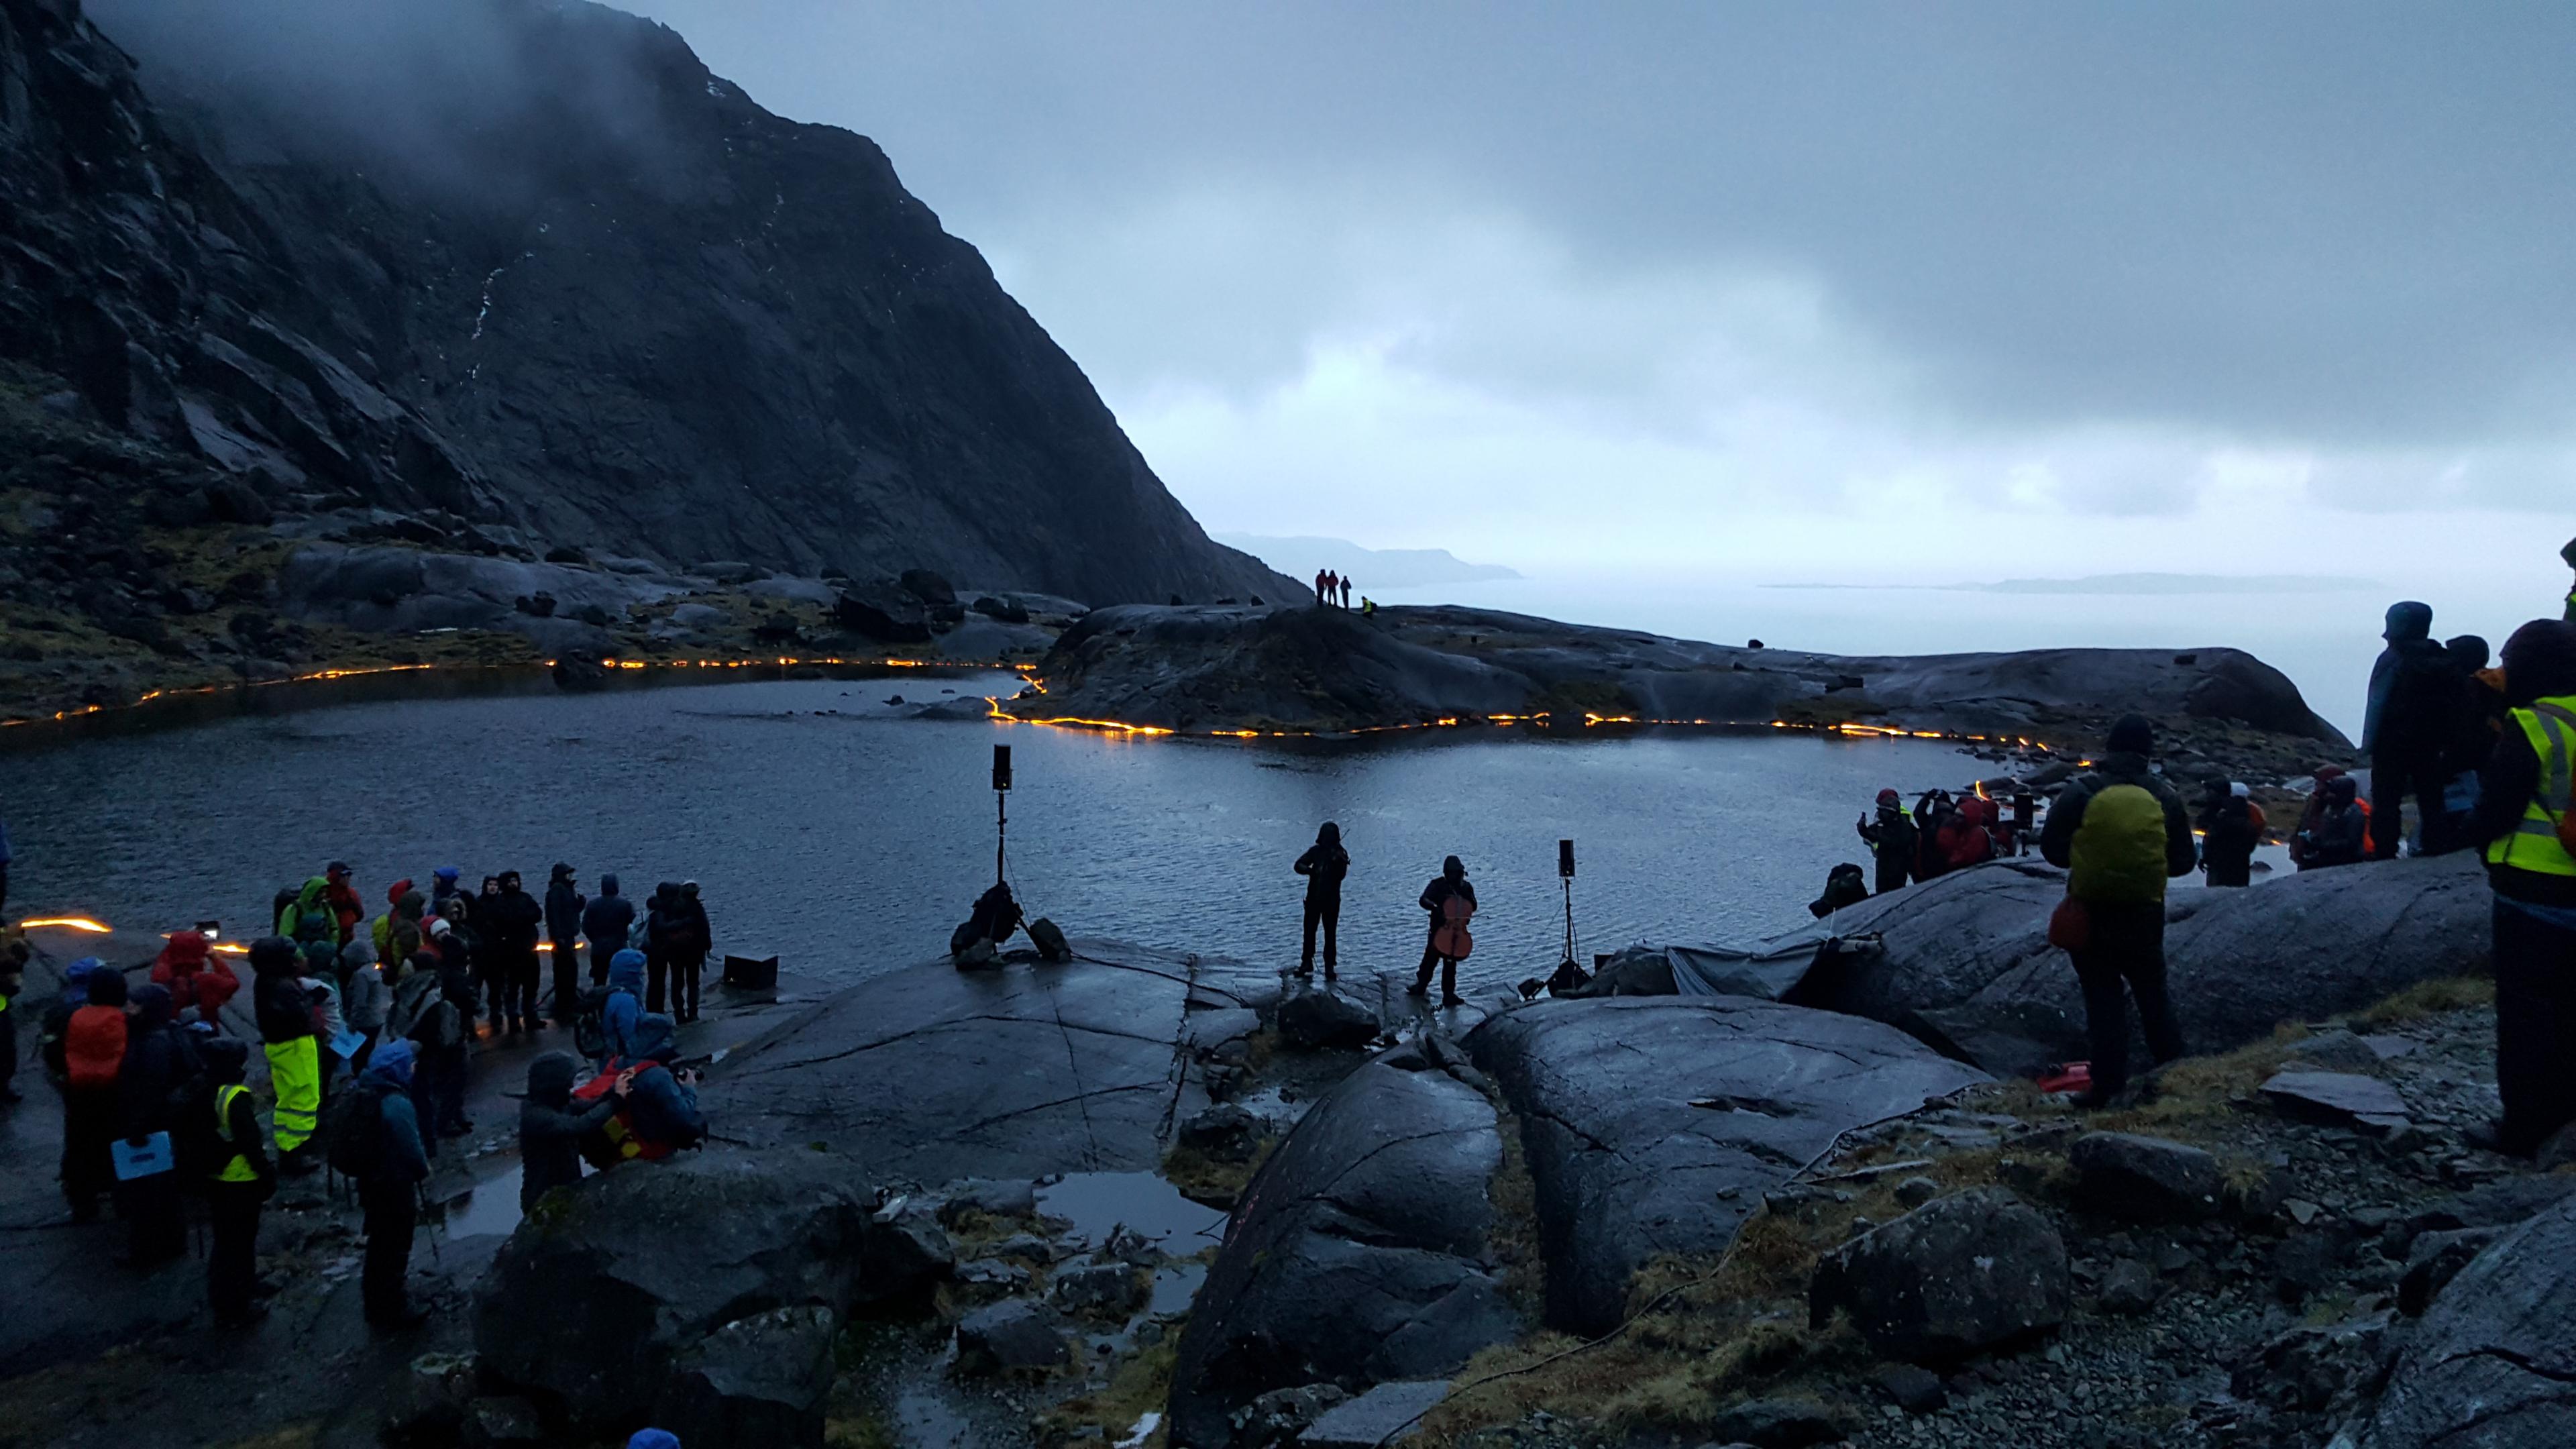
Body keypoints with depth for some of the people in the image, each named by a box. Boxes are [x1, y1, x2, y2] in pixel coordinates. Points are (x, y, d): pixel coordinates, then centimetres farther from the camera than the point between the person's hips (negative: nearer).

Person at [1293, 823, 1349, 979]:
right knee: (1309, 932, 9)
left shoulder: (1340, 854, -5)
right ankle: (1307, 963, 20)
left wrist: (1337, 862, -36)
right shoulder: (1315, 851, 3)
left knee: (1330, 934, -3)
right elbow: (1298, 865, -2)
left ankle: (1330, 966, 4)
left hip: (1331, 901, -3)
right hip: (1313, 898, 3)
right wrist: (1310, 870, -21)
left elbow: (1341, 875, -18)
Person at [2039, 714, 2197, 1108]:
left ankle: (2108, 1083, 2)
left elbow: (2052, 849, -5)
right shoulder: (2165, 797, -3)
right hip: (2145, 913, 2)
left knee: (2102, 995, 5)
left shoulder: (2082, 792, -10)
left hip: (2091, 912, -2)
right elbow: (2183, 861, 3)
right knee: (2152, 994, 17)